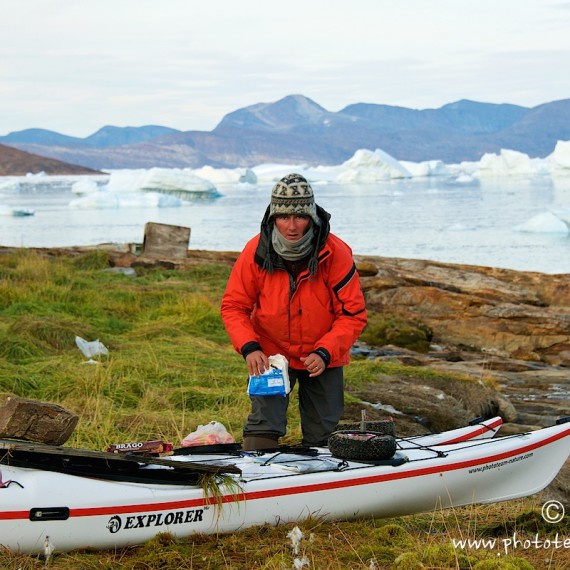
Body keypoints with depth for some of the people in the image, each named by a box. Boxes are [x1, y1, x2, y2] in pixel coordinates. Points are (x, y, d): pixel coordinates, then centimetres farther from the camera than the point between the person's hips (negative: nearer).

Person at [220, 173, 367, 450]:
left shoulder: (336, 253, -19)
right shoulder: (256, 251, -16)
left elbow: (353, 314, -14)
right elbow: (233, 305, -6)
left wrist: (325, 352, -25)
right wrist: (249, 347, -21)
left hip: (323, 359, 1)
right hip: (270, 355, -1)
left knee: (321, 435, 10)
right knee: (263, 426, -13)